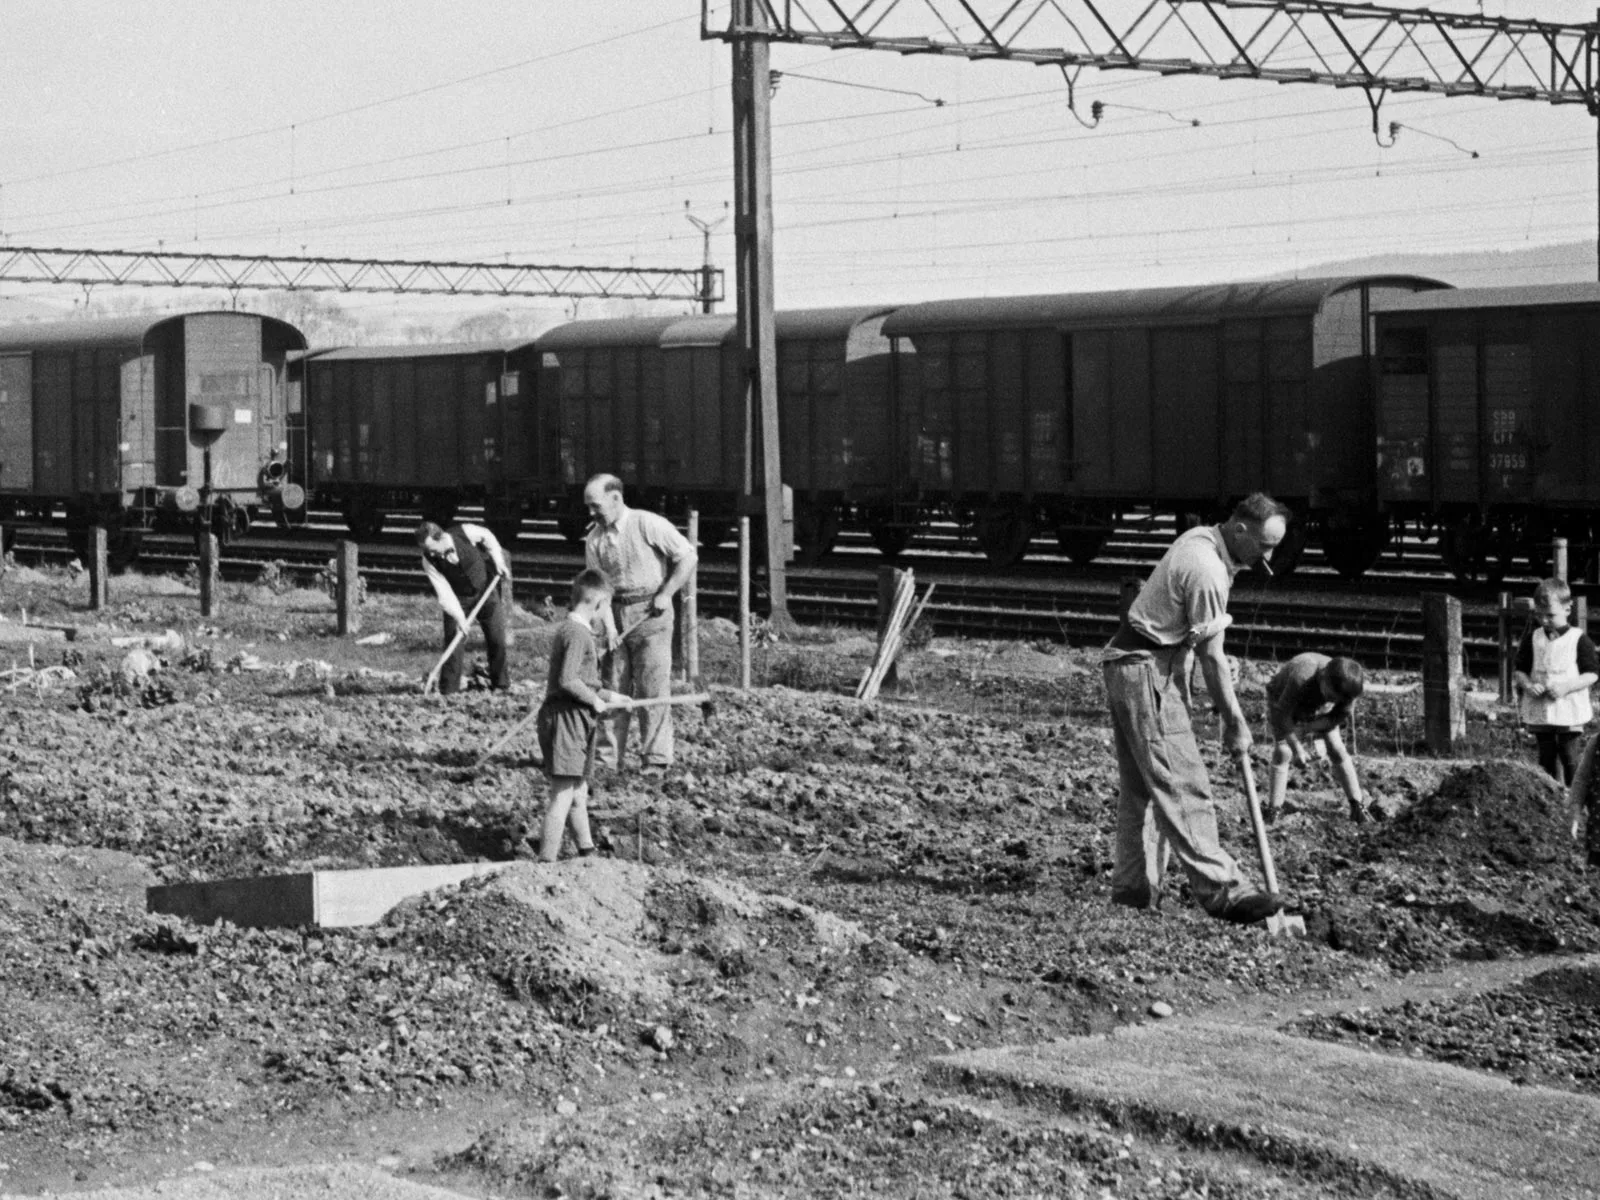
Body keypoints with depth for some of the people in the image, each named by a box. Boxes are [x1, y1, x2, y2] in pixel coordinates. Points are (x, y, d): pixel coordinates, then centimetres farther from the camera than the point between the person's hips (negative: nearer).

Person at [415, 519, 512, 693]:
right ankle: (448, 691, -4)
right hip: (457, 599, -1)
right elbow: (444, 593, -26)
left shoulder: (465, 533, -28)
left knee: (497, 640, 3)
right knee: (453, 640, -11)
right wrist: (459, 618, -33)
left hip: (486, 589, 1)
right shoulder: (429, 561, -25)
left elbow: (487, 537, -5)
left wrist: (498, 562, -7)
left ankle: (500, 685, 19)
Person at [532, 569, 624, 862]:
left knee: (578, 791, 19)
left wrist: (606, 696, 28)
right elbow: (567, 680, -25)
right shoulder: (577, 634, -17)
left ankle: (586, 852, 29)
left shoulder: (567, 629, 15)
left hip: (574, 722, 10)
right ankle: (547, 860, -6)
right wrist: (595, 699, -13)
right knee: (563, 793, -7)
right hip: (566, 720, -10)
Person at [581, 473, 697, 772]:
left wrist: (666, 593, -9)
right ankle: (607, 757, 11)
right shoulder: (594, 539, 4)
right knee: (611, 687, 5)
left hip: (651, 612, -5)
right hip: (617, 614, 5)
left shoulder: (649, 525, -11)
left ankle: (656, 759, -1)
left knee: (652, 688, -6)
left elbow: (687, 557, -7)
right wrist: (608, 625, -12)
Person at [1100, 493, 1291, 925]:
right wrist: (1235, 722, -8)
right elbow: (1211, 658, -16)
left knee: (1141, 785, 12)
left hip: (1128, 666, 10)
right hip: (1147, 673, -10)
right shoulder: (1208, 573, -22)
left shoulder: (1200, 538, 9)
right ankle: (1221, 890, -17)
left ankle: (1133, 888, 15)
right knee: (1181, 784, -13)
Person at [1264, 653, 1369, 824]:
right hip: (1284, 702, -3)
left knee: (1337, 750, -7)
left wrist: (1307, 727, -23)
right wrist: (1297, 748, -31)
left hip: (1318, 712, 3)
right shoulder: (1301, 677, -46)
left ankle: (1357, 805, 1)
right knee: (1282, 751, -19)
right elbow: (1282, 715, -36)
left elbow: (1338, 716, -15)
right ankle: (1273, 808, -16)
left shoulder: (1345, 687, -33)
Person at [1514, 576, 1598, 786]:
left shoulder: (1579, 639, -5)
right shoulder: (1532, 638, 5)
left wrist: (1565, 687, -19)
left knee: (1569, 757, -1)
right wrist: (1528, 685, -11)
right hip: (1539, 710, 4)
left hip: (1569, 708, -4)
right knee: (1547, 757, 9)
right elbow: (1519, 670, 10)